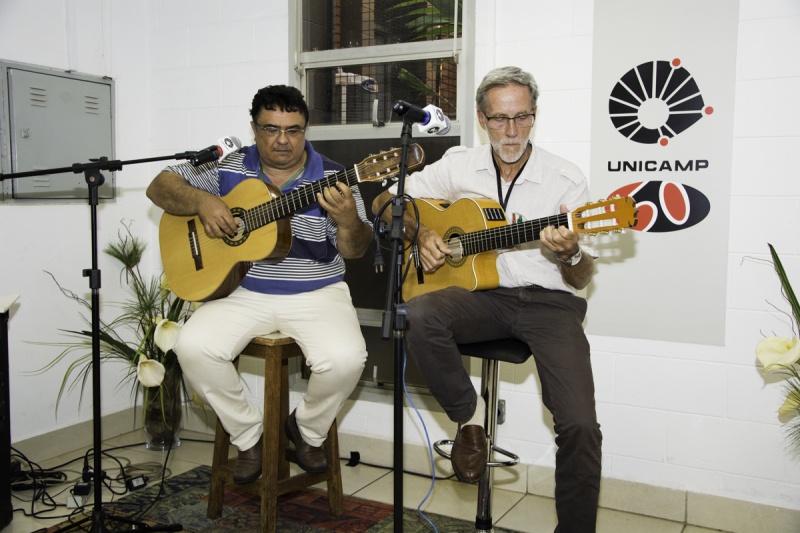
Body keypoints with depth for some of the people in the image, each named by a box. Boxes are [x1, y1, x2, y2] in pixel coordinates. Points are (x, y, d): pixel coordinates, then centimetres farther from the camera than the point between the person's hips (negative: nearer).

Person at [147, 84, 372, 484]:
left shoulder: (331, 178, -1)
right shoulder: (227, 168, 5)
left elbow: (355, 250, -5)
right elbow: (160, 187, 6)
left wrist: (348, 220, -29)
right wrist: (200, 201, -15)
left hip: (317, 294, -1)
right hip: (242, 292, 2)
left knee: (345, 358, -28)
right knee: (193, 347, -24)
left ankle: (307, 430, 7)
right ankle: (248, 435, 2)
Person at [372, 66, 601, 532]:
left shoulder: (567, 180, 2)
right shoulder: (460, 166, 8)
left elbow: (582, 280, 3)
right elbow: (386, 201, 14)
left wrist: (570, 254, -21)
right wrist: (422, 232, -5)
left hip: (548, 300, -1)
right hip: (482, 295, 2)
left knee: (580, 425, -21)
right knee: (422, 315, -33)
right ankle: (470, 416, -7)